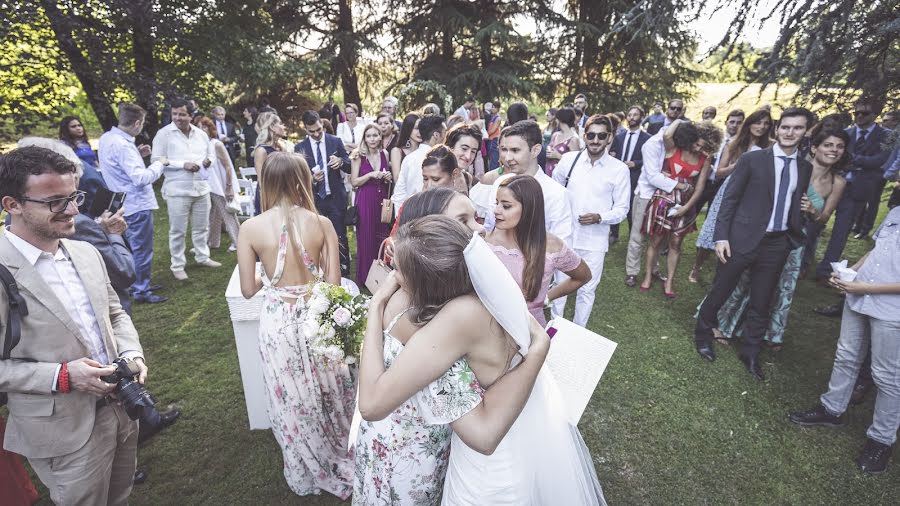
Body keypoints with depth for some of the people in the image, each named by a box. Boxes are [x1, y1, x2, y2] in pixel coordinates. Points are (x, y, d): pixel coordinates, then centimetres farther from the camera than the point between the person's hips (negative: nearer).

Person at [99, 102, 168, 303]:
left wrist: (137, 154, 8)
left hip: (125, 203, 10)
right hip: (137, 204, -10)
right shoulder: (122, 145, -23)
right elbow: (140, 178, -26)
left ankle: (138, 283, 32)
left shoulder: (107, 138, 7)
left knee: (133, 247, 20)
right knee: (142, 249, 0)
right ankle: (142, 290, 8)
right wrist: (158, 165, -11)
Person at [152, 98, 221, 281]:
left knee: (201, 227, 16)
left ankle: (202, 257, 32)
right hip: (177, 190, -4)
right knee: (178, 230, 3)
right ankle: (177, 266, 14)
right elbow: (156, 160, -10)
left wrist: (208, 160, -6)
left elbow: (211, 154, 19)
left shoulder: (201, 134, 8)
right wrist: (183, 164, -19)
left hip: (201, 188, 5)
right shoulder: (164, 134, -6)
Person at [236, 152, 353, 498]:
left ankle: (308, 475, 42)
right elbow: (333, 283, -6)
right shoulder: (322, 223, -9)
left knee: (294, 402, 20)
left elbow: (248, 289, -5)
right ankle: (340, 465, 44)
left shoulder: (251, 228, -10)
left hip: (280, 324, -1)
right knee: (329, 395, 22)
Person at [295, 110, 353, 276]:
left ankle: (344, 271, 16)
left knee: (340, 237, 4)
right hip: (314, 199, 1)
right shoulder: (300, 148, 0)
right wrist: (312, 178, -19)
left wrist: (341, 161, -19)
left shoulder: (336, 142, 1)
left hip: (336, 197, -1)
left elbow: (350, 168, 2)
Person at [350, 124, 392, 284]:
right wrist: (370, 175, -19)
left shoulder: (384, 154, 6)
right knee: (366, 239, 2)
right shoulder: (358, 155, -6)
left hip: (382, 199, 4)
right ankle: (365, 277, 17)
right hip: (365, 201, -4)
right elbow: (354, 182, -7)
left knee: (382, 238, 8)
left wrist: (388, 178, -3)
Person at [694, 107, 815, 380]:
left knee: (761, 303, 13)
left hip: (777, 244, 4)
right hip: (743, 238, -4)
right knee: (719, 293, 8)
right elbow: (729, 199, -7)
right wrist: (721, 237, -12)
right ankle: (703, 335, 31)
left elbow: (797, 205, 19)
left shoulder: (806, 168, 8)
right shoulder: (752, 159, -5)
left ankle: (750, 354, 29)